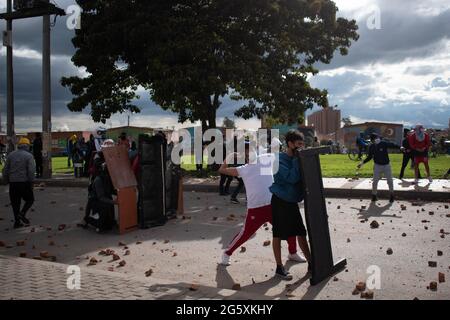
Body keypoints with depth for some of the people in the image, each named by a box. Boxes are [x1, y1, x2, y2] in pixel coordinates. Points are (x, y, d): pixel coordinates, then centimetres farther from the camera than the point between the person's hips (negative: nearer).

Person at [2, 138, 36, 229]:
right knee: (30, 199, 14)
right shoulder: (29, 156, -6)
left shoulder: (11, 155, 8)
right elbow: (31, 171, -15)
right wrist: (31, 182, -6)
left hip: (13, 183, 4)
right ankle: (22, 213, -8)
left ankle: (17, 222, 12)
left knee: (15, 202, 12)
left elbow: (5, 170, 6)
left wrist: (7, 181, 14)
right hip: (24, 182, -4)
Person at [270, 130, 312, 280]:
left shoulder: (295, 159, 4)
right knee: (278, 235, 5)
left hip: (292, 201, 7)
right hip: (280, 201, -7)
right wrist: (297, 159, -23)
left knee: (301, 232, 11)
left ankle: (311, 263, 22)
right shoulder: (280, 159, -18)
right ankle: (279, 268, 16)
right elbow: (292, 178, -28)